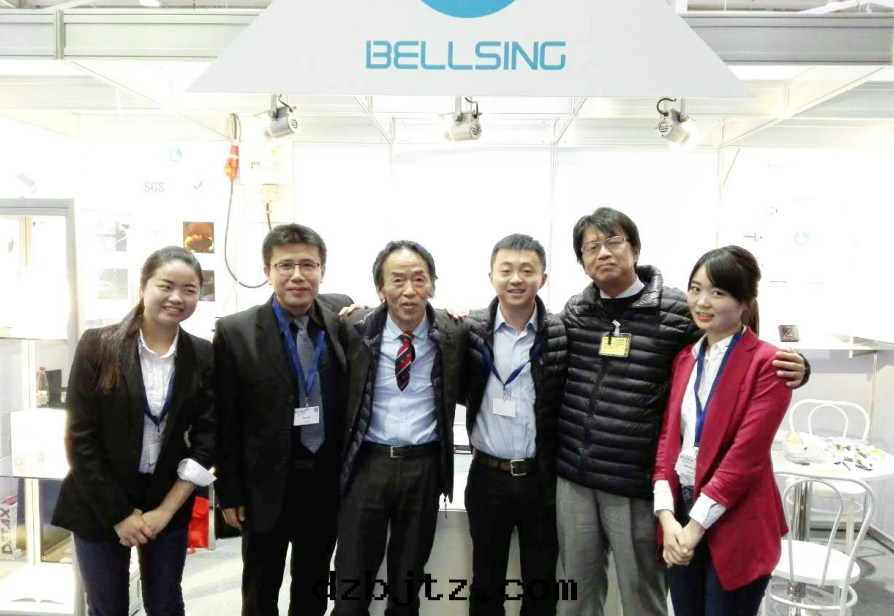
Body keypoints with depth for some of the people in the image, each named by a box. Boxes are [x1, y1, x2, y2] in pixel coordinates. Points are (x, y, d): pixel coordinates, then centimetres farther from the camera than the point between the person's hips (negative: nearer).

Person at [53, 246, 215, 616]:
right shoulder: (97, 346, -10)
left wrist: (166, 510, -8)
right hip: (99, 506, -1)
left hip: (168, 504, 2)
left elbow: (206, 439, -3)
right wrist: (119, 513, -10)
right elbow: (80, 438, -10)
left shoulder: (203, 356, -4)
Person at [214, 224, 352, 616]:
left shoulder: (343, 314, -4)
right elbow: (224, 423, -7)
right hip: (266, 485, -2)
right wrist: (229, 494, -4)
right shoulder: (236, 332, -11)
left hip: (328, 480, 2)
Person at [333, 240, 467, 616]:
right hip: (367, 463, 0)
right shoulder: (355, 330, -7)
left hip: (424, 466, 1)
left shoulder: (454, 334, -6)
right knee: (352, 579, 12)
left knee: (409, 578, 18)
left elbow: (463, 392, 9)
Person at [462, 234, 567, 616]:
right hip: (487, 477, 1)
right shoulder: (470, 330, -3)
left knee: (541, 583, 15)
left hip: (542, 478, 0)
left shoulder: (562, 335, -6)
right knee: (486, 581, 17)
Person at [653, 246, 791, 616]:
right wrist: (667, 517, -7)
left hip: (734, 525, -5)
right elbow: (667, 437, 3)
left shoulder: (767, 363, -12)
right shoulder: (685, 357, 6)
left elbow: (746, 454, -17)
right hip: (680, 516, 5)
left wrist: (695, 526, -15)